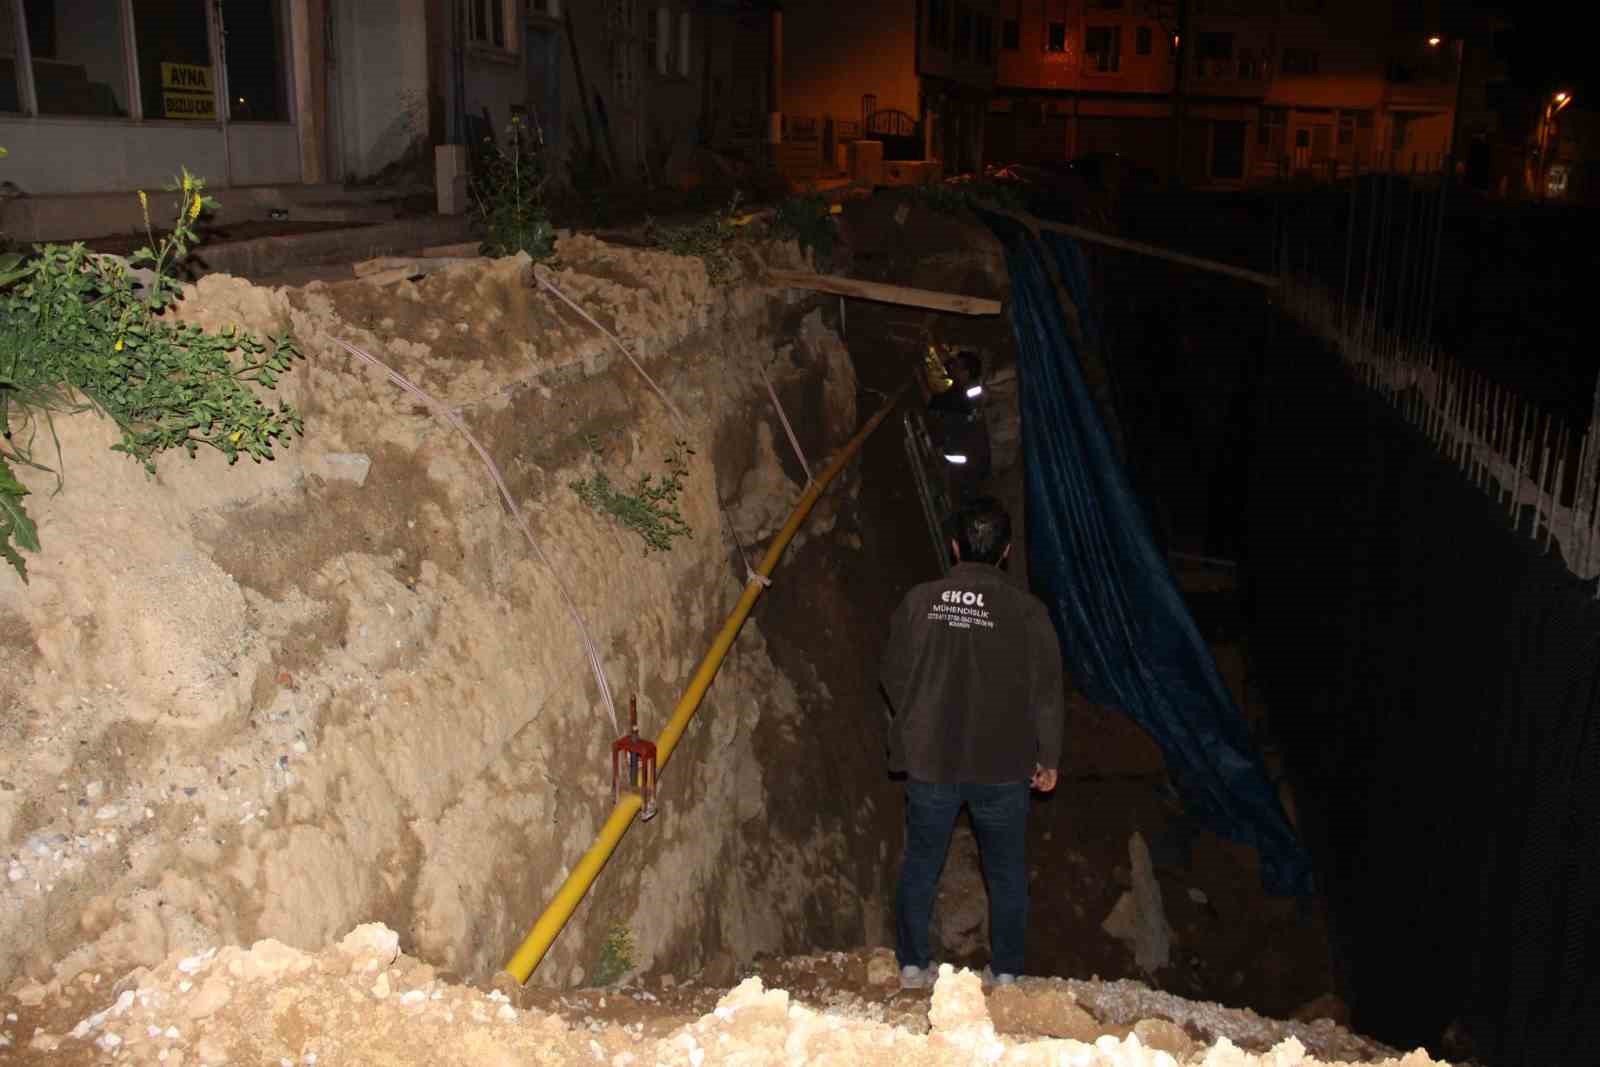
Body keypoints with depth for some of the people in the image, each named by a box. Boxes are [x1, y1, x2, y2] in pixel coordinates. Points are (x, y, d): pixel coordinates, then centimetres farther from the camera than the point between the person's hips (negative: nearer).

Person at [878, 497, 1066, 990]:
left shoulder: (919, 601, -6)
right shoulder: (1026, 610, -10)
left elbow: (893, 676, 3)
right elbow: (1047, 690, -5)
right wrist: (1048, 758, 8)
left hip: (928, 761, 1)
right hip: (1003, 766, -1)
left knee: (920, 863, 16)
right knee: (1006, 871, 16)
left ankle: (913, 965, 24)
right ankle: (1005, 971, 25)